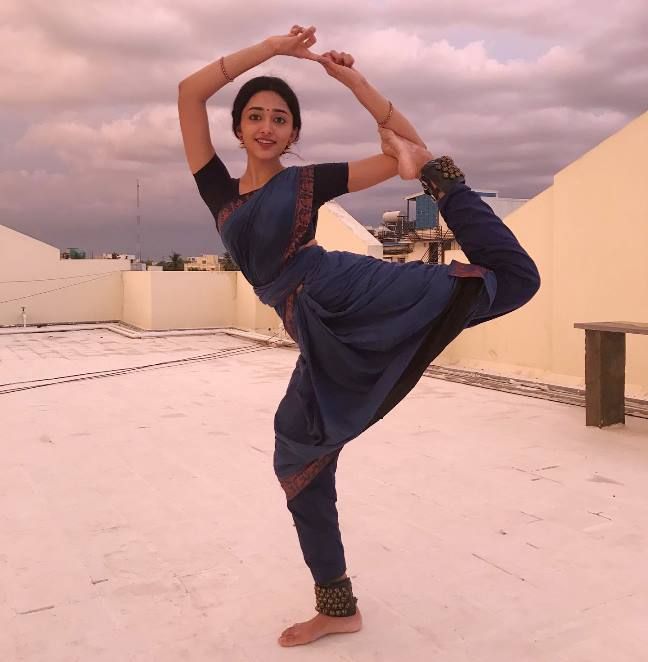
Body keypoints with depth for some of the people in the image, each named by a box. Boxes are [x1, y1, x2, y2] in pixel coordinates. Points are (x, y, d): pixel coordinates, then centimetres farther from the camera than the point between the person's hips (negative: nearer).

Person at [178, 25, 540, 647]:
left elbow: (404, 147, 9)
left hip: (343, 294, -3)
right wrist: (273, 47, 9)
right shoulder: (218, 189, 20)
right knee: (298, 463, 11)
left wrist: (353, 80, 6)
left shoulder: (309, 180, 12)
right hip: (321, 339, 4)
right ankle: (338, 606, 28)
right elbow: (190, 91, 10)